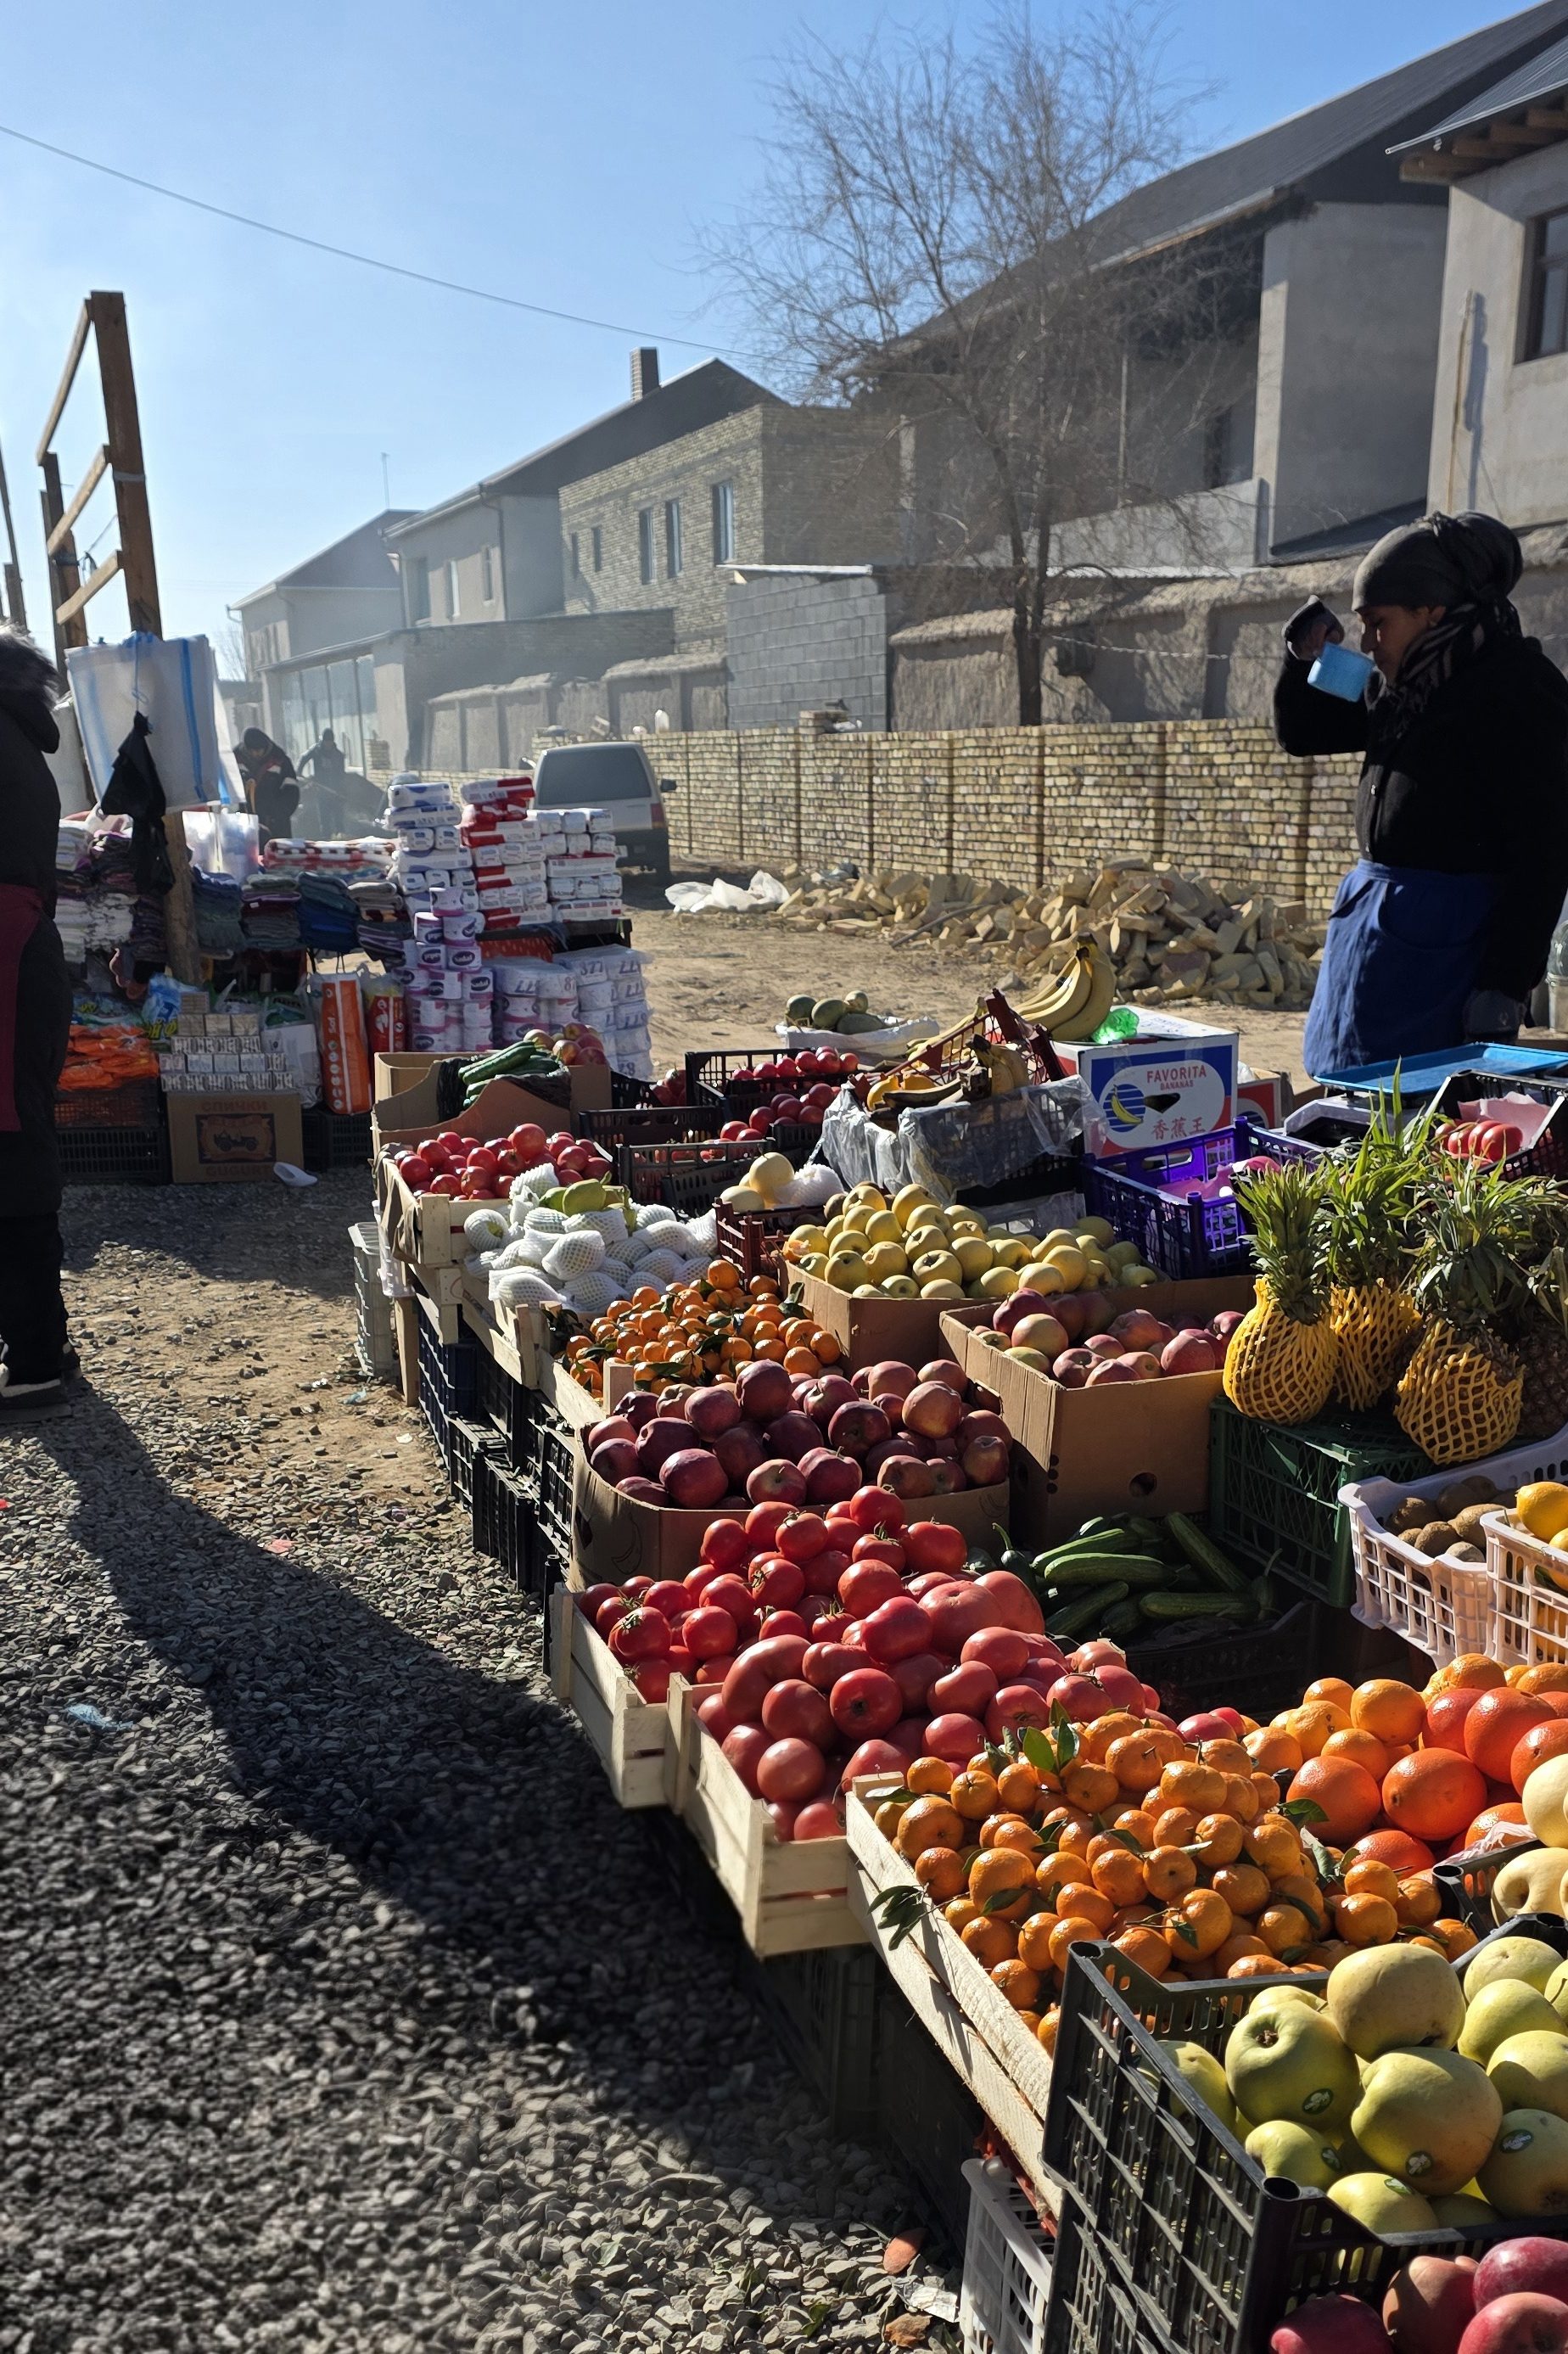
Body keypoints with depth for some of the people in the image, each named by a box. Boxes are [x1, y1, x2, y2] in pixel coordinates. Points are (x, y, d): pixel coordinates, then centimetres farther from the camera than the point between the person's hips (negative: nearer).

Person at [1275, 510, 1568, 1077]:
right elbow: (1299, 732, 26)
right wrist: (1305, 656, 5)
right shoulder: (1403, 688, 13)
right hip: (1371, 915, 8)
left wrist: (1504, 989, -21)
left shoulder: (1519, 687, -11)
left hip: (1450, 938, -8)